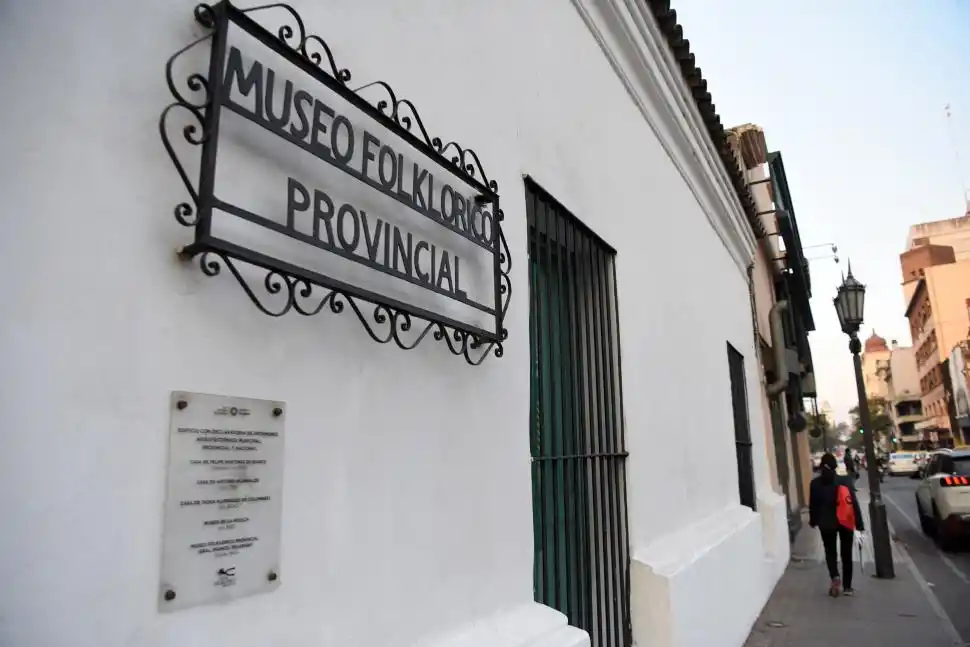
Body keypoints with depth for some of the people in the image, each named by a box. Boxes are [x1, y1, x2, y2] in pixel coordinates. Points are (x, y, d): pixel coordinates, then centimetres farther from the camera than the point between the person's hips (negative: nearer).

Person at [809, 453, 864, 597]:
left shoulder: (815, 483, -7)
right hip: (845, 522, 0)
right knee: (846, 554, 14)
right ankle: (847, 587, 19)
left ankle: (835, 577, -10)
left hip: (826, 523, 0)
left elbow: (813, 505, 0)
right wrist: (859, 524, -5)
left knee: (830, 552, 15)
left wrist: (813, 521, 16)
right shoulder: (845, 481, -10)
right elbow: (854, 503, -10)